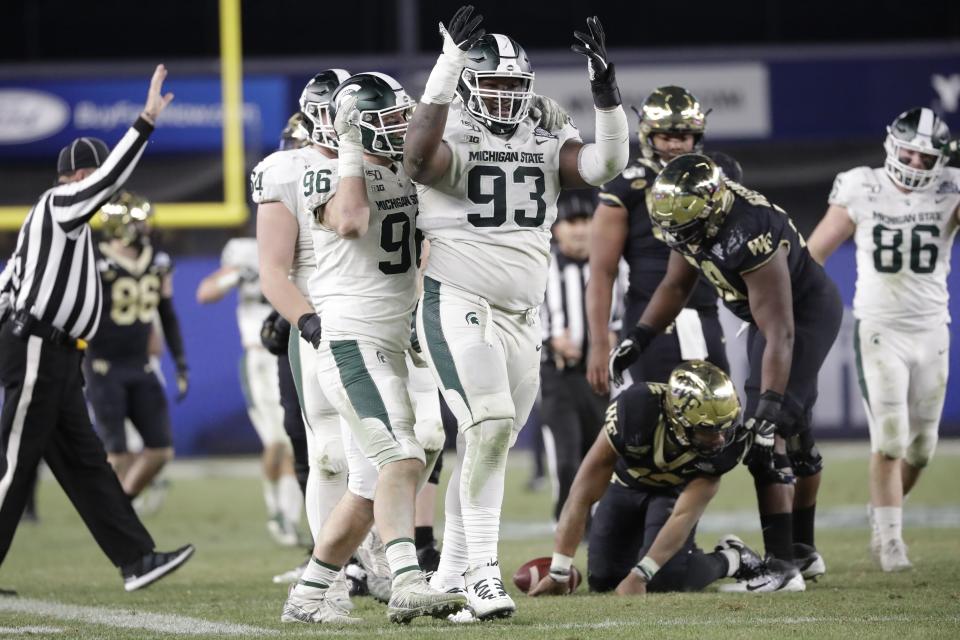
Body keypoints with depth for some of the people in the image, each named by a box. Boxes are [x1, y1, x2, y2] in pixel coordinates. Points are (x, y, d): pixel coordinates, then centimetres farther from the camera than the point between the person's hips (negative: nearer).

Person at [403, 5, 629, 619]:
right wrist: (449, 66, -38)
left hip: (521, 316, 6)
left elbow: (605, 164, -7)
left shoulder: (546, 141, 8)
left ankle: (451, 578, 20)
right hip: (458, 307, -6)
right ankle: (482, 570, -20)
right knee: (490, 425, -22)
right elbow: (420, 154, -32)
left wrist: (606, 91, -20)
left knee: (488, 445, 10)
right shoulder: (453, 143, -8)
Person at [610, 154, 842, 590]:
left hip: (806, 312, -9)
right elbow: (676, 285, 5)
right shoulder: (691, 213, -12)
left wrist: (771, 403, -38)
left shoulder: (749, 240, -38)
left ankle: (781, 565, -18)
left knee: (767, 434, -17)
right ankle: (803, 550, 32)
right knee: (792, 432, 19)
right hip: (770, 310, 9)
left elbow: (779, 334, -36)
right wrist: (638, 338, -4)